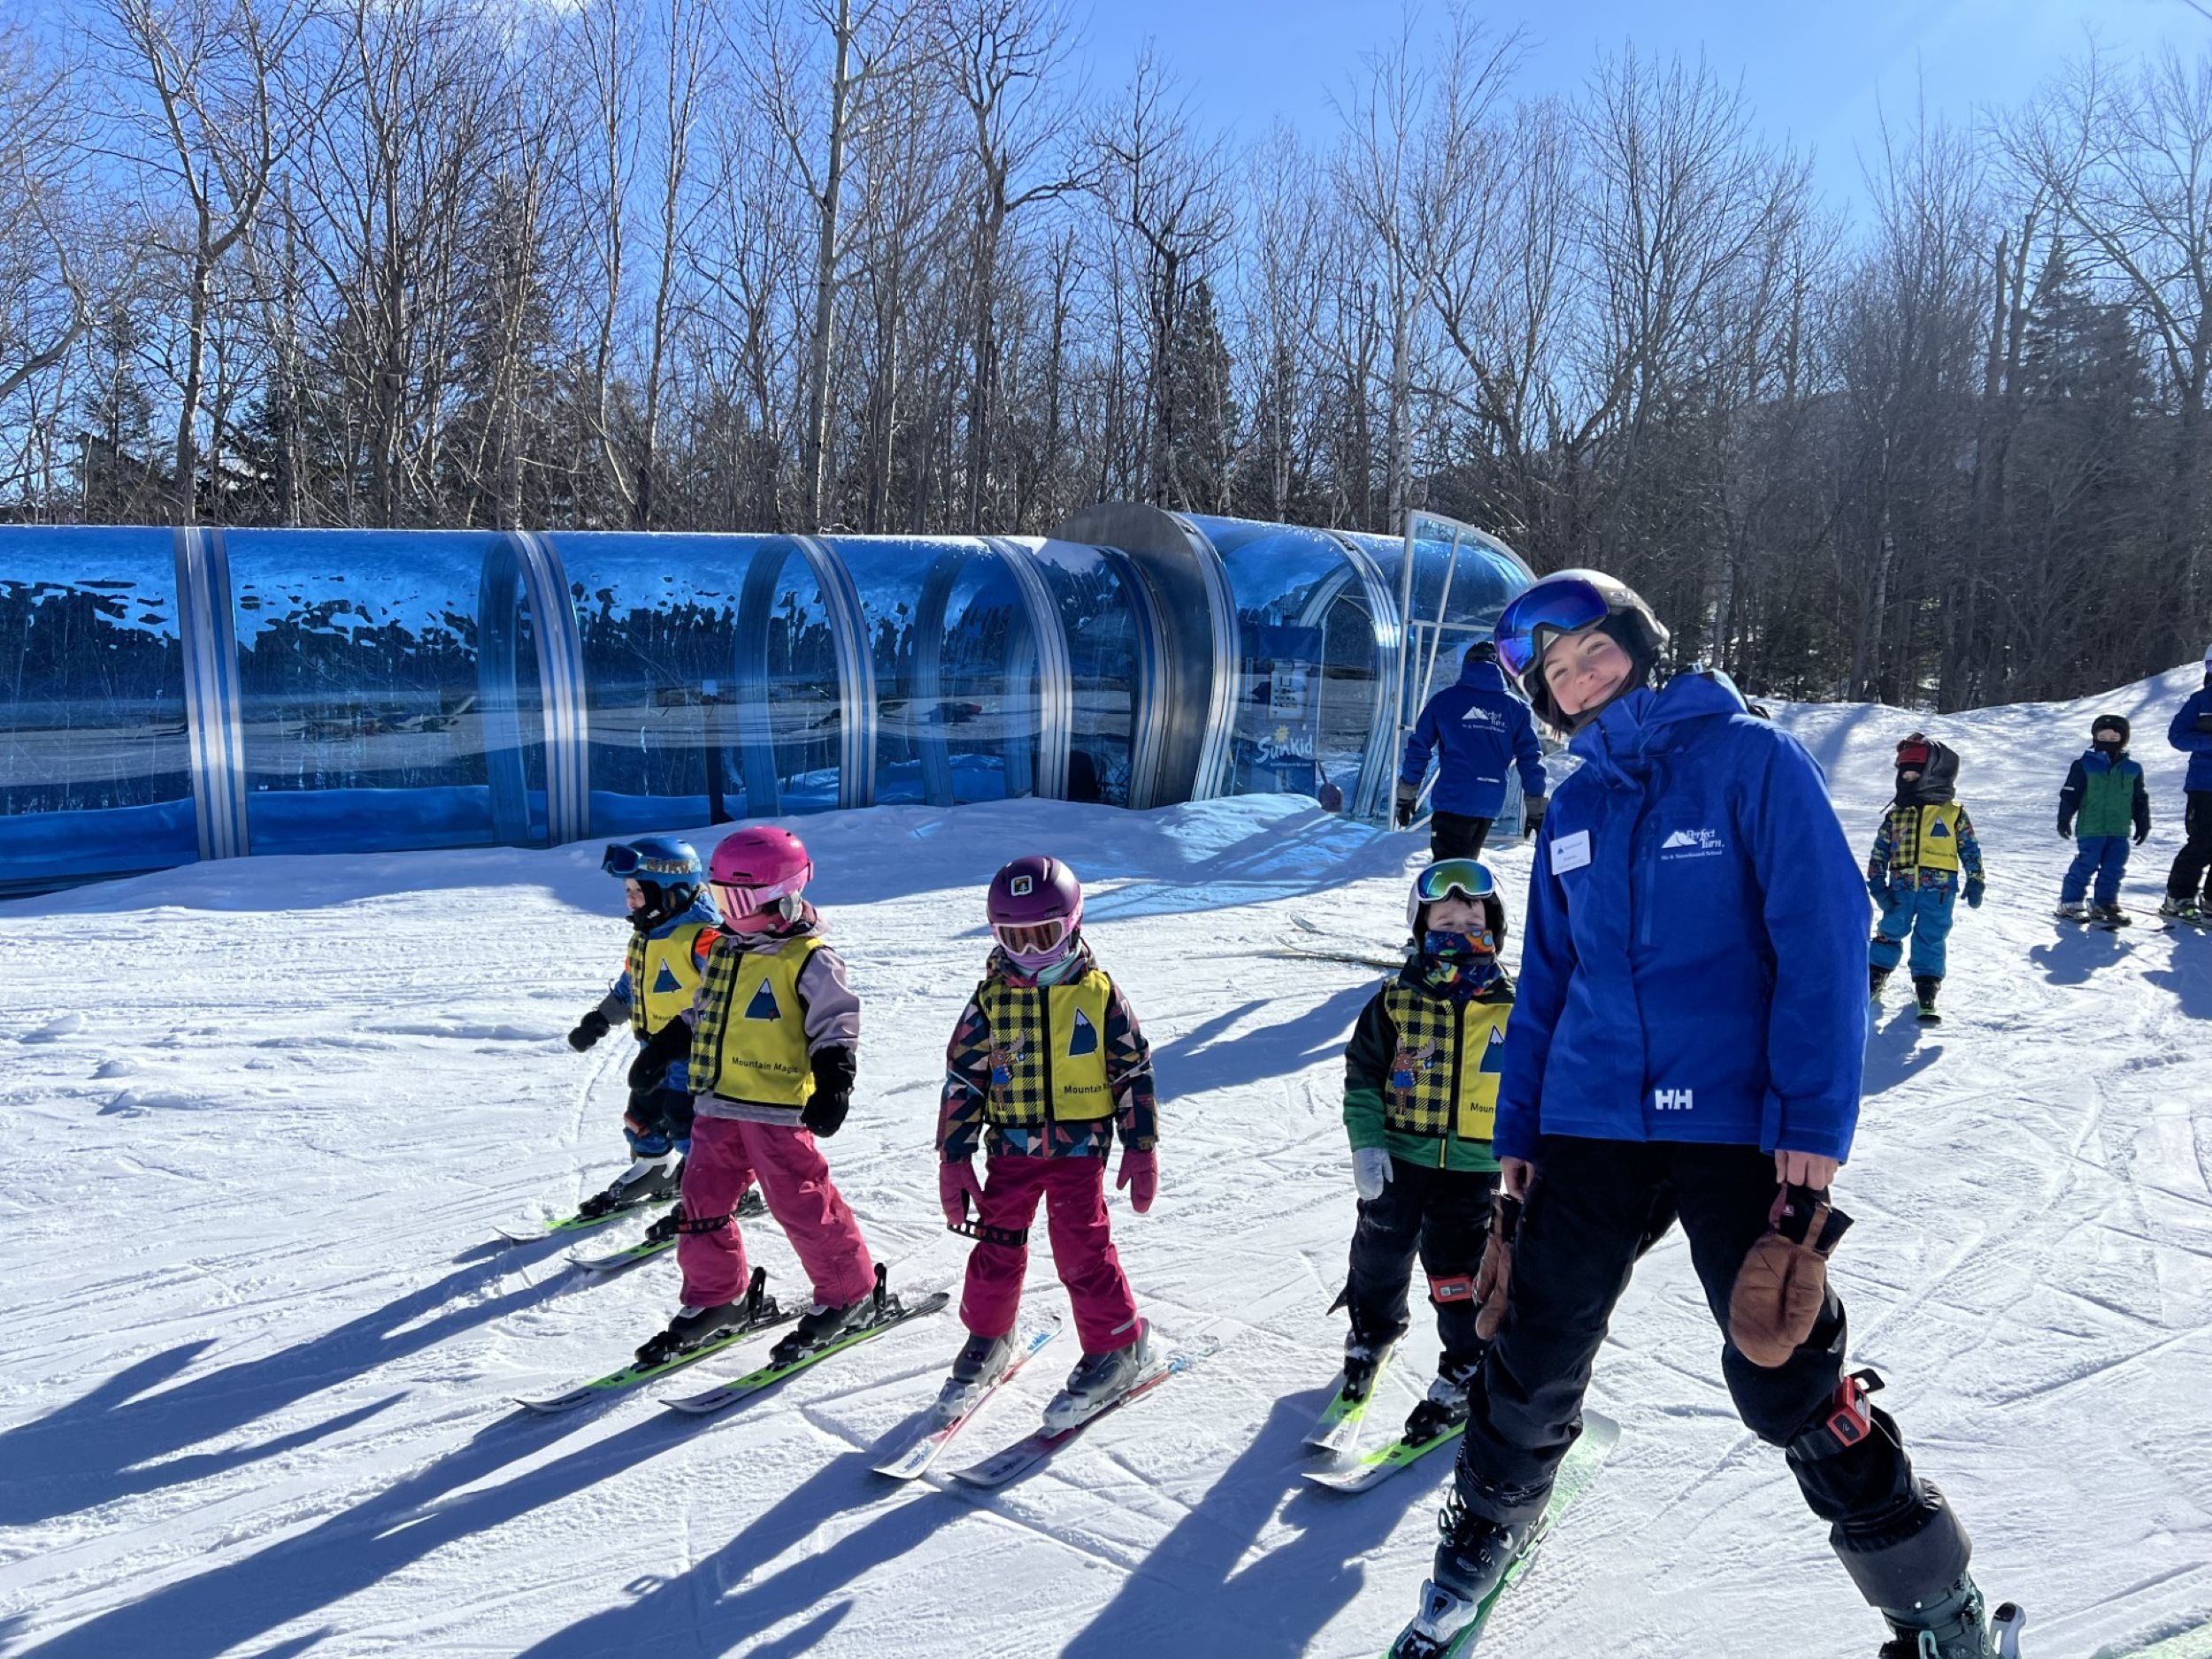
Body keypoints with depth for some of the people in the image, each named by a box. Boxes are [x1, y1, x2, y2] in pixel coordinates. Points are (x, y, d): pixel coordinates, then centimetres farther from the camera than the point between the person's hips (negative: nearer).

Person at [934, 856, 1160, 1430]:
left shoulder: (1099, 993, -4)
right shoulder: (991, 1000, -1)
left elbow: (1134, 1073, 2)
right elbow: (962, 1081, 3)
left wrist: (1141, 1150, 2)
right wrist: (954, 1160, 0)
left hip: (1080, 1148, -2)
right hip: (1010, 1148, 2)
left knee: (1082, 1250, -5)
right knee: (997, 1246, 8)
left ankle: (1117, 1346, 14)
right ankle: (986, 1340, 30)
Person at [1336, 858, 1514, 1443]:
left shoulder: (1511, 1007, -2)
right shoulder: (1395, 1002, -4)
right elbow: (1362, 1077, -1)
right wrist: (1366, 1143, -10)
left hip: (1474, 1164, -1)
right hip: (1399, 1158, 1)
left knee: (1458, 1272, 1)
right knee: (1381, 1252, 17)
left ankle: (1465, 1372, 20)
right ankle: (1372, 1329, 44)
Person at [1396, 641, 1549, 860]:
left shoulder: (1443, 700, 2)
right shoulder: (1516, 707, 7)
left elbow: (1418, 749, 2)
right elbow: (1531, 759, 6)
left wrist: (1406, 798, 11)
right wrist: (1536, 811, 11)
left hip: (1453, 799, -4)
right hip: (1491, 803, 4)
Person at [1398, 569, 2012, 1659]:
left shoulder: (1751, 760, -5)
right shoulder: (1573, 811, 11)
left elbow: (1822, 941, -10)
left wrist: (1815, 1120, -17)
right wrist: (1516, 1129, 13)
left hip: (1738, 1123, -4)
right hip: (1590, 1121, 4)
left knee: (1786, 1379, -3)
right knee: (1536, 1355, 9)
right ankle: (1488, 1524, 36)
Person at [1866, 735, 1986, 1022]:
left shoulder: (1954, 814, 3)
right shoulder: (1895, 815, 7)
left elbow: (1970, 849, 7)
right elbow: (1879, 852, 7)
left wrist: (1975, 881, 4)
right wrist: (1877, 885, 0)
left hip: (1939, 890, -2)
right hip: (1901, 887, 2)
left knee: (1931, 938, 1)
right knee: (1890, 932, 7)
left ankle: (1927, 989, 10)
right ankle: (1874, 979, 20)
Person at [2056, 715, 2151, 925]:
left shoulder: (2133, 769, 10)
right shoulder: (2084, 766, -2)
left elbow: (2140, 800, 17)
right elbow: (2069, 795, -2)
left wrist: (2143, 825, 16)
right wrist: (2064, 820, -5)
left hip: (2119, 831, 4)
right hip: (2090, 829, -4)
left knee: (2114, 868, 5)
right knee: (2086, 865, -6)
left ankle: (2104, 903, 16)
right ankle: (2069, 904, 2)